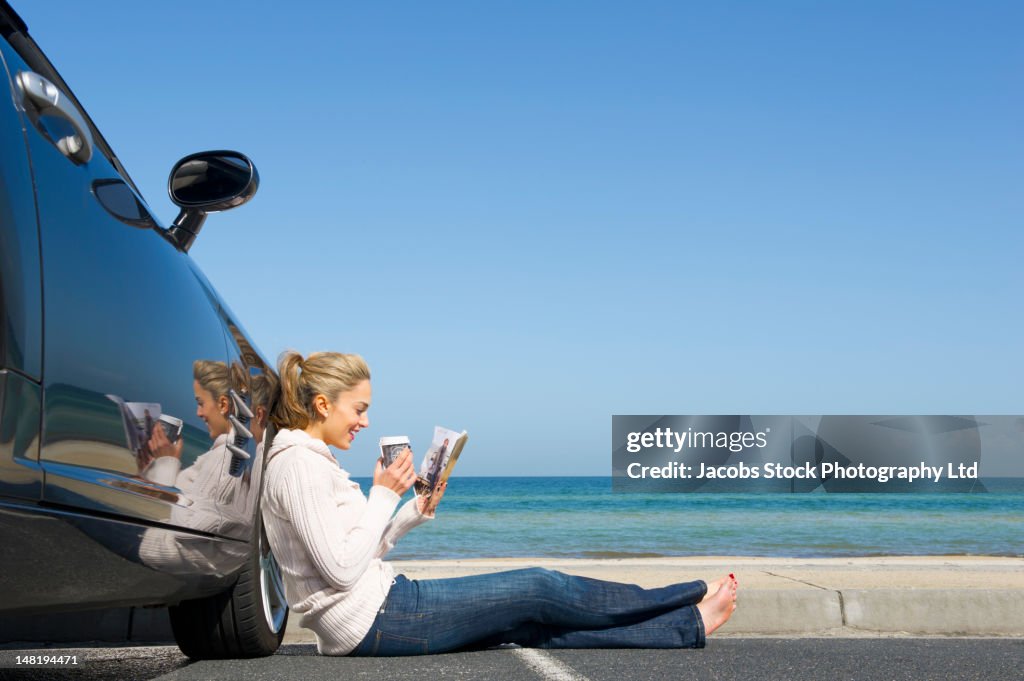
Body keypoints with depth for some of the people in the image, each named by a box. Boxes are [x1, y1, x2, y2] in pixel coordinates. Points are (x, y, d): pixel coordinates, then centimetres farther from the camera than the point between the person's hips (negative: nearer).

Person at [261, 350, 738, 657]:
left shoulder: (308, 459, 15)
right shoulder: (300, 464, -16)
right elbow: (342, 569, -22)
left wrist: (412, 513, 7)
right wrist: (383, 496, -15)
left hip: (371, 614, 9)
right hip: (371, 619, -9)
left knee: (533, 625, 4)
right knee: (539, 588, -3)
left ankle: (689, 626, 7)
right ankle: (693, 601, 11)